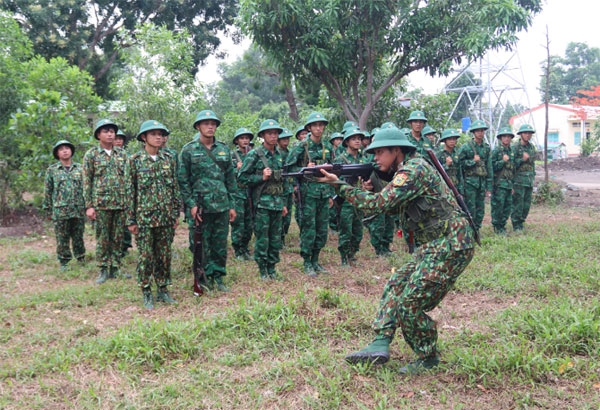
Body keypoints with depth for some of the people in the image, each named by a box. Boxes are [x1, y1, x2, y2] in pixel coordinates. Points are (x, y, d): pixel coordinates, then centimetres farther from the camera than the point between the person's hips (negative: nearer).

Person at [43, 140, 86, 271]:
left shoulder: (80, 168, 7)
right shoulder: (52, 170, 4)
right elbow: (47, 191, 6)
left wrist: (87, 205, 5)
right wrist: (48, 208, 3)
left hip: (79, 210, 1)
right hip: (60, 210, -1)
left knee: (78, 237, 9)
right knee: (62, 238, 4)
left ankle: (81, 259, 21)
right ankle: (64, 262, 13)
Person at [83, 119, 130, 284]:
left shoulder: (122, 154, 10)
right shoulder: (91, 155, 1)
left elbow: (128, 179, 11)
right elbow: (87, 182, -1)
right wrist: (89, 206, -7)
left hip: (121, 203, 3)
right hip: (101, 203, -3)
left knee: (118, 238, 7)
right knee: (102, 238, 3)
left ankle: (115, 269, 16)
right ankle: (103, 270, 13)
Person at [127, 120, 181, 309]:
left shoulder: (169, 159, 6)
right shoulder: (135, 160, -2)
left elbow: (175, 187, 10)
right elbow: (130, 190, -1)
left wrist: (176, 214, 6)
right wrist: (131, 220, -4)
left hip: (166, 217, 3)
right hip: (144, 216, -3)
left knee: (165, 255, 9)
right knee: (146, 255, 3)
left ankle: (163, 289, 22)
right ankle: (146, 293, 15)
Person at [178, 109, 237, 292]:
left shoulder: (224, 149, 9)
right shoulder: (189, 150, -1)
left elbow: (230, 179, 12)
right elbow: (183, 180, -3)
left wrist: (232, 205, 9)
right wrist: (191, 204, -10)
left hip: (222, 206, 3)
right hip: (200, 206, -3)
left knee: (220, 244, 9)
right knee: (201, 245, 4)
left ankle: (218, 277, 22)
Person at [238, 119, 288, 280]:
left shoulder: (279, 155, 13)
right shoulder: (254, 155, -5)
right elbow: (242, 176, -6)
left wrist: (283, 203, 18)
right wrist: (262, 178, -17)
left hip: (277, 202, 6)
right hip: (262, 203, -5)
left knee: (276, 239, 9)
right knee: (262, 239, -1)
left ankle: (272, 268, 21)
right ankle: (262, 270, 11)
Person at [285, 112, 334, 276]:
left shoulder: (327, 147, 11)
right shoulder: (301, 147, -6)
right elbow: (289, 167, -5)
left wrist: (331, 194, 16)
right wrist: (305, 169, -20)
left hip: (324, 193, 6)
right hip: (308, 193, -5)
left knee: (322, 229, 9)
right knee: (308, 229, -2)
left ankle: (315, 261, 21)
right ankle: (307, 263, 9)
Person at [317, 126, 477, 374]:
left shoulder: (414, 169, -17)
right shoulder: (405, 171, 14)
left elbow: (378, 205, -24)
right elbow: (391, 207, 17)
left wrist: (338, 185, -18)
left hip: (451, 245, -11)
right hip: (433, 246, 11)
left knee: (409, 304, -7)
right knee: (395, 286, 7)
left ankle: (428, 358, 12)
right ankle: (380, 345, 5)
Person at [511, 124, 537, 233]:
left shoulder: (531, 147, 15)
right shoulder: (515, 147, -7)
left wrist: (533, 175, 21)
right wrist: (522, 159, -19)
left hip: (529, 180, 7)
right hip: (519, 180, -7)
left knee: (527, 203, 9)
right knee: (518, 203, -5)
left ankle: (521, 222, 20)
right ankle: (516, 226, 2)